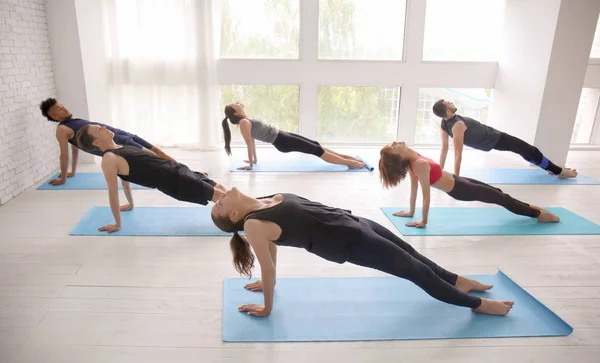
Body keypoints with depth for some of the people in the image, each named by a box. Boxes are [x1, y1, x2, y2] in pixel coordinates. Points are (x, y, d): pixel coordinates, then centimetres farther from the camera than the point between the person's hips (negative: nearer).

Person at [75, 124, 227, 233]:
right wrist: (117, 224, -6)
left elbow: (125, 178, 26)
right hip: (172, 180, -8)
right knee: (220, 196, -8)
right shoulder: (109, 159, -10)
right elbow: (113, 192, -9)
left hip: (176, 169, 8)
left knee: (219, 188, 10)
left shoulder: (119, 148, 16)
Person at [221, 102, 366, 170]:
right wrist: (251, 164, -14)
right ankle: (351, 163, -5)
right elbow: (250, 143, -15)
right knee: (316, 150, -8)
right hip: (281, 141, -10)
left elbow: (252, 140, 20)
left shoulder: (247, 120, 14)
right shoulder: (244, 122, -13)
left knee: (316, 145, 11)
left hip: (282, 135, 10)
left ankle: (349, 158, 17)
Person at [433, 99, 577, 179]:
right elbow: (458, 153, -36)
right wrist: (456, 177, -34)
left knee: (525, 150, 25)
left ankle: (552, 168, 41)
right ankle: (560, 171, 22)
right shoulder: (458, 126, -36)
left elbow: (444, 148, -9)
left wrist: (440, 170, -4)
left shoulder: (444, 125, -10)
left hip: (490, 135, 10)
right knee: (529, 150, 5)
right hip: (494, 138, -10)